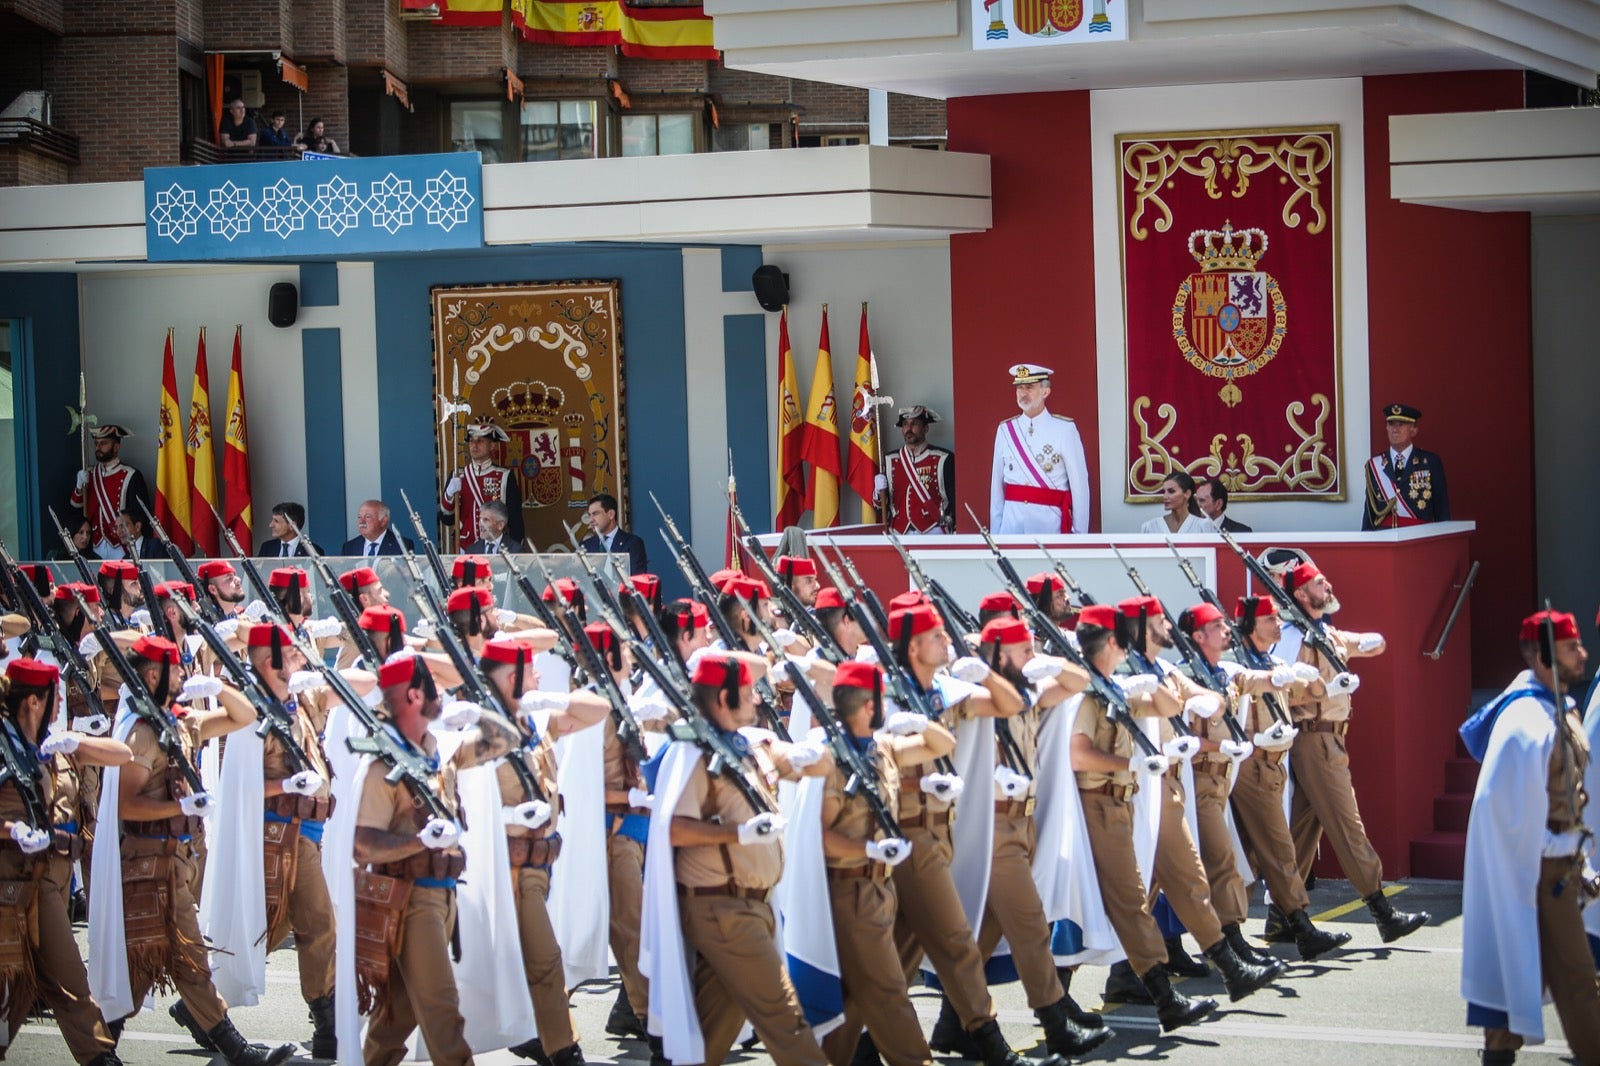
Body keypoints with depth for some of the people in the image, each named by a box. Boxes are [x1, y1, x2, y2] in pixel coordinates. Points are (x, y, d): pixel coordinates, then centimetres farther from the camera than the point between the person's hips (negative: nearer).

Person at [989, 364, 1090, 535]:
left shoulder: (1064, 429, -2)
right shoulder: (1005, 430, 8)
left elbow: (1079, 484, -3)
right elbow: (997, 484, 10)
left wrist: (1080, 532, -5)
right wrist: (994, 531, 8)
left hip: (1049, 521, -3)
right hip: (1012, 520, 3)